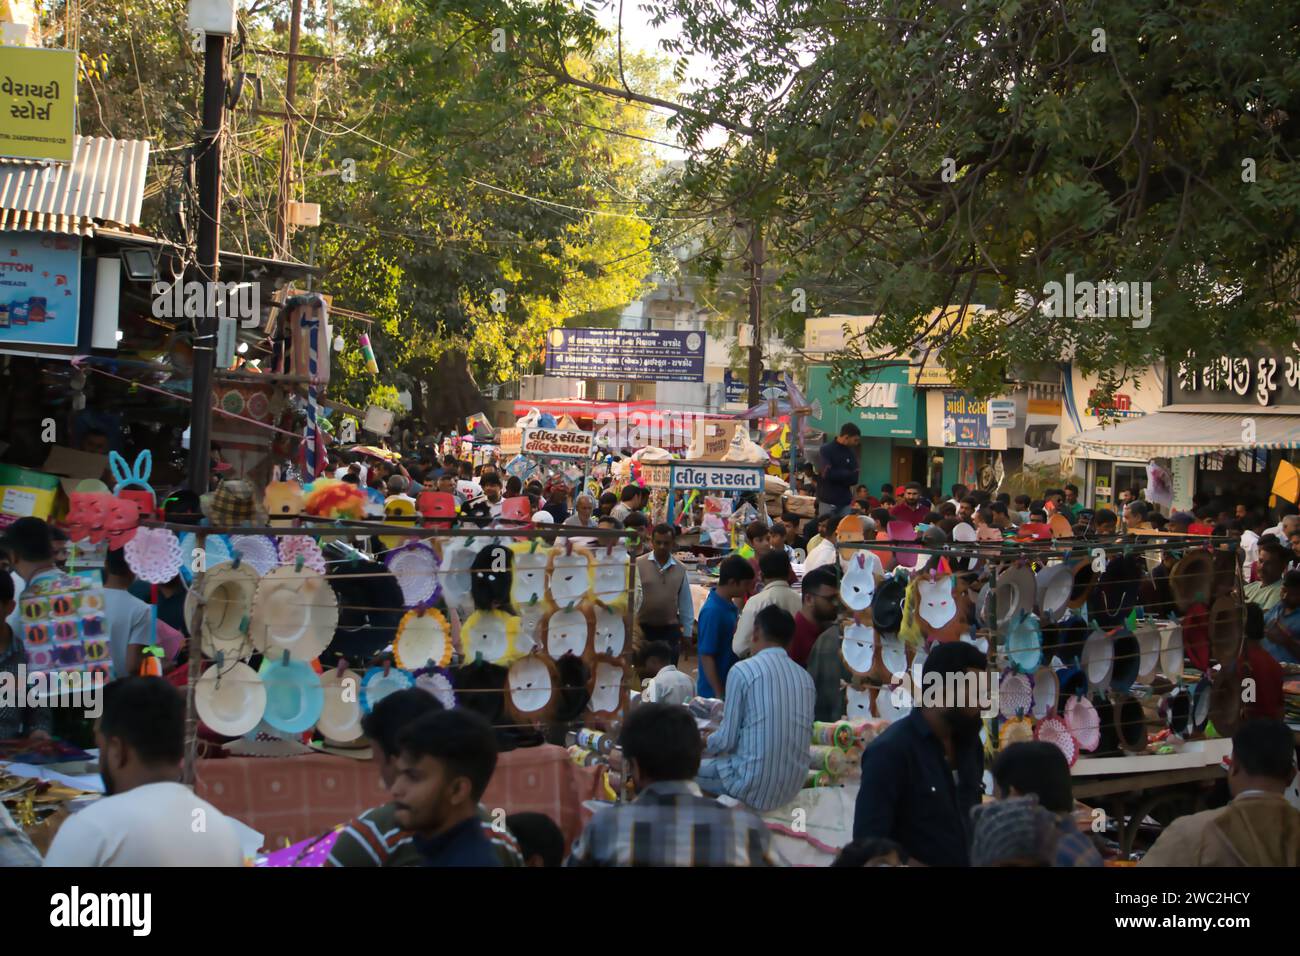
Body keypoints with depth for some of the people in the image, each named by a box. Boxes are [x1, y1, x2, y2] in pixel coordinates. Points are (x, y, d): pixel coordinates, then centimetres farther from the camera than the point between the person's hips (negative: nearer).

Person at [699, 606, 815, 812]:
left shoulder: (743, 671, -11)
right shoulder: (805, 677, 4)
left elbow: (727, 740, -10)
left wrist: (704, 743, 15)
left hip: (754, 788, -6)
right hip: (793, 787, 6)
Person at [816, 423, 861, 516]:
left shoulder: (851, 452, 8)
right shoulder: (826, 450, -6)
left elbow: (854, 479, 2)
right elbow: (827, 474, -19)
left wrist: (837, 475, -11)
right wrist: (848, 474, -9)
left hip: (846, 502, 4)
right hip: (828, 502, -4)